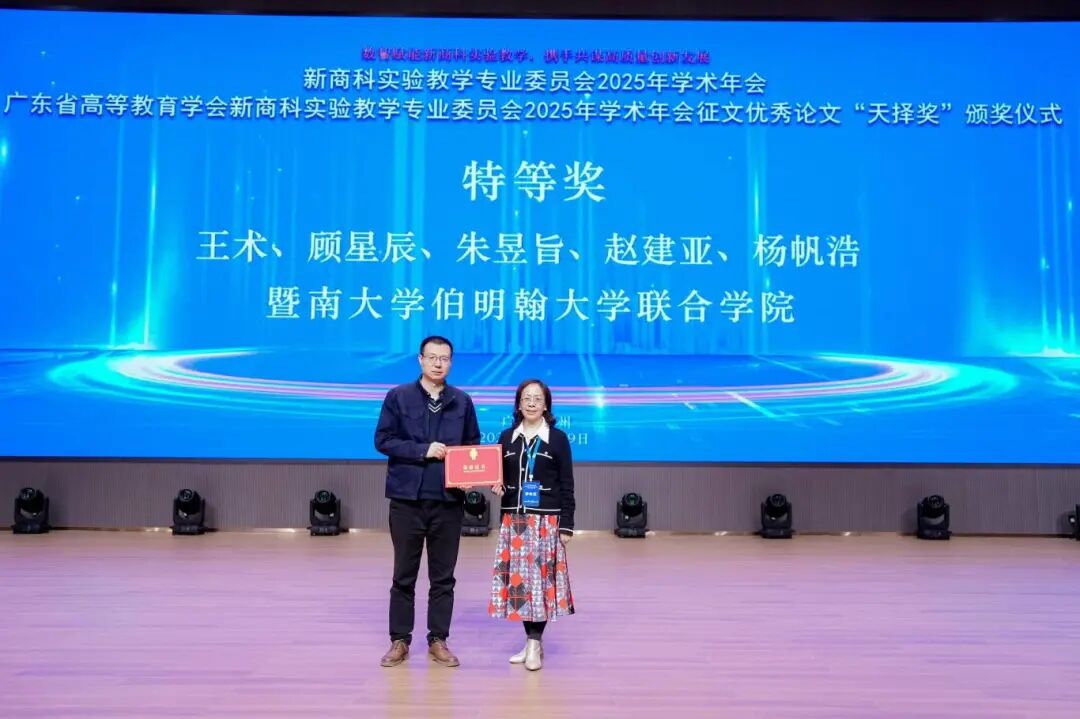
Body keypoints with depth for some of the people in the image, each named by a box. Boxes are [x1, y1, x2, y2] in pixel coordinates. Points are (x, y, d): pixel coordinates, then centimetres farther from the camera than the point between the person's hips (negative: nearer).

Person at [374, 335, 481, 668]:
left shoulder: (462, 401, 7)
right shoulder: (398, 397, 0)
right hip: (406, 498, -2)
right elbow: (383, 440, -5)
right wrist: (423, 450, -15)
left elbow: (473, 445, 11)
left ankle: (438, 639, 19)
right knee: (404, 574, 8)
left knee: (443, 576, 8)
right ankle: (399, 640, 18)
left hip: (448, 499, 2)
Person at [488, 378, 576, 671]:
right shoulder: (507, 437, 8)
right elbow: (500, 477, 15)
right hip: (514, 519, 3)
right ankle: (532, 642, 14)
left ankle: (535, 643, 3)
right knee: (518, 577, 3)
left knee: (541, 577, -5)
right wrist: (498, 487, -9)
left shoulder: (558, 438, -1)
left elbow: (567, 486, -2)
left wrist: (567, 525, -6)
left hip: (546, 520, -3)